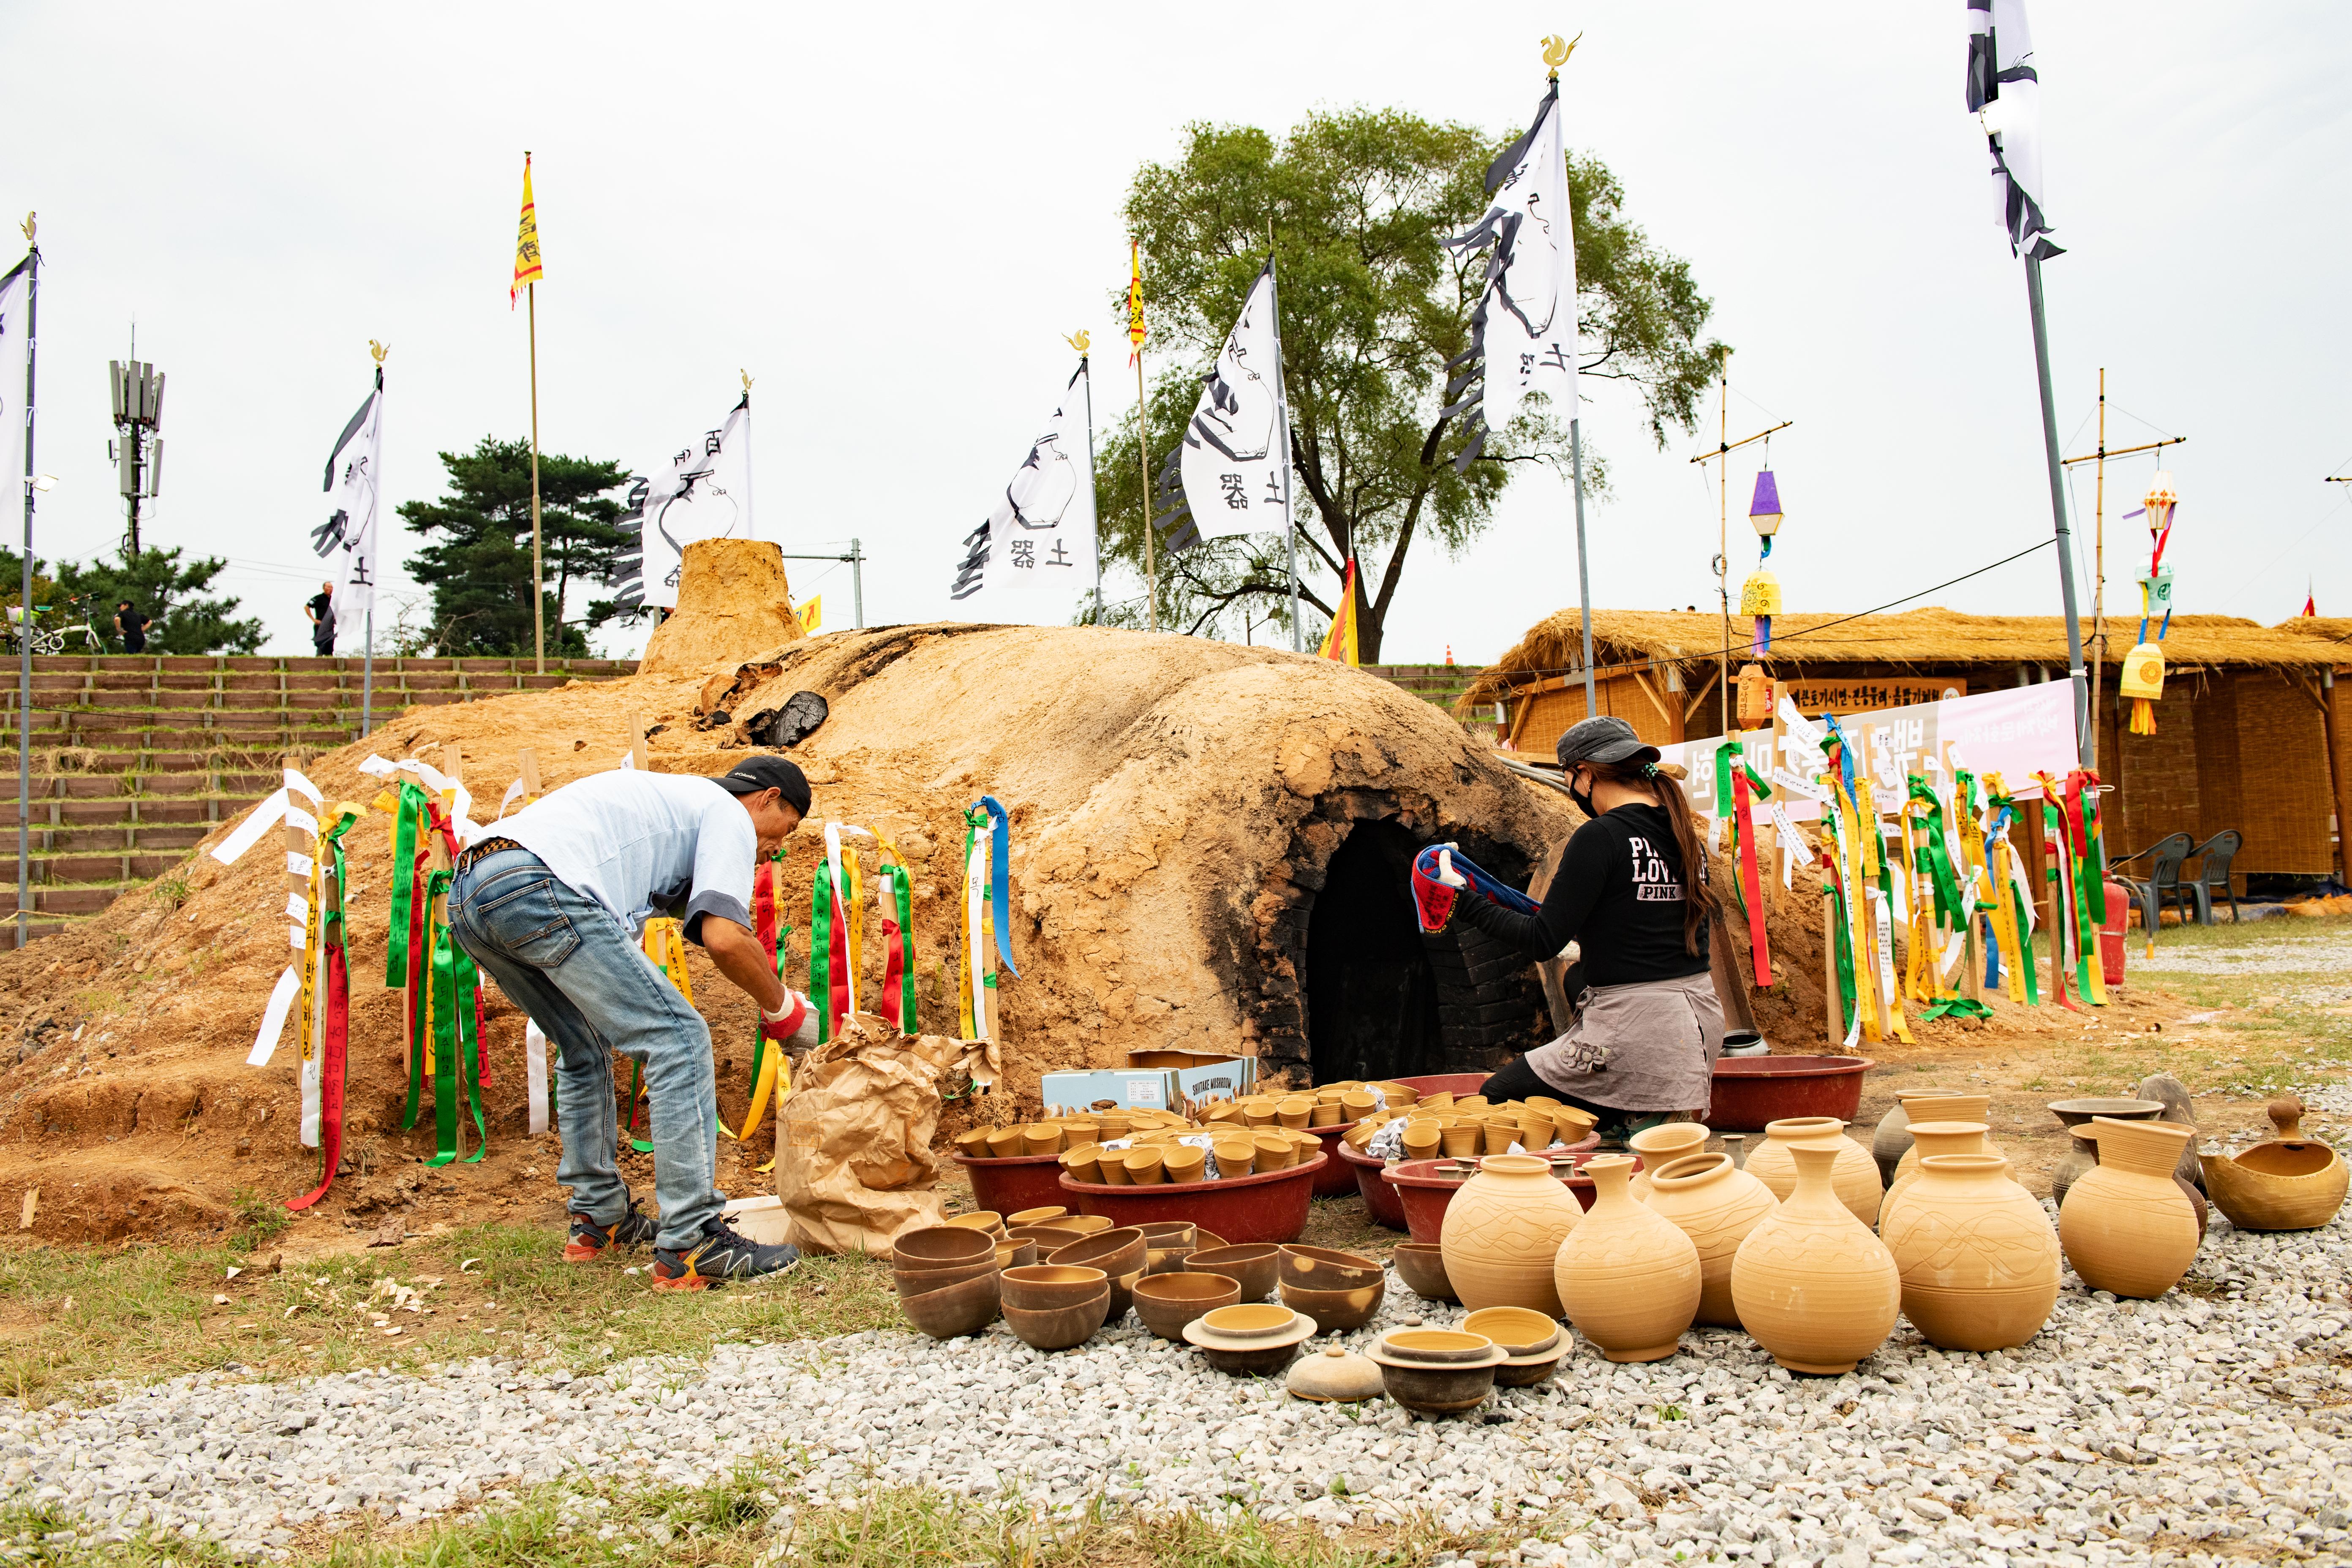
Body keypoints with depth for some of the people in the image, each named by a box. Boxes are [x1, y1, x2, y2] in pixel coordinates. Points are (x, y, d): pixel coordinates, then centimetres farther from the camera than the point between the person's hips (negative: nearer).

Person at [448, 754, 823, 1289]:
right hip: (539, 890, -10)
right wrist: (782, 1008, 10)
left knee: (584, 1047, 27)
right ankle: (689, 1248, -6)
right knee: (678, 1038, -4)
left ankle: (597, 1222, 32)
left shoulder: (666, 796, 36)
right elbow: (724, 938, -6)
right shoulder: (730, 814, 10)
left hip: (466, 895, 10)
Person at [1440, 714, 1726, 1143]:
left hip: (1637, 1032, -8)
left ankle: (1628, 1122, -2)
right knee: (1578, 987, 37)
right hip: (1701, 1025, 8)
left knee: (1496, 1098, 11)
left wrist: (1463, 899, -9)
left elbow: (1544, 941, -17)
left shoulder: (1600, 836, -15)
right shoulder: (1689, 837, 8)